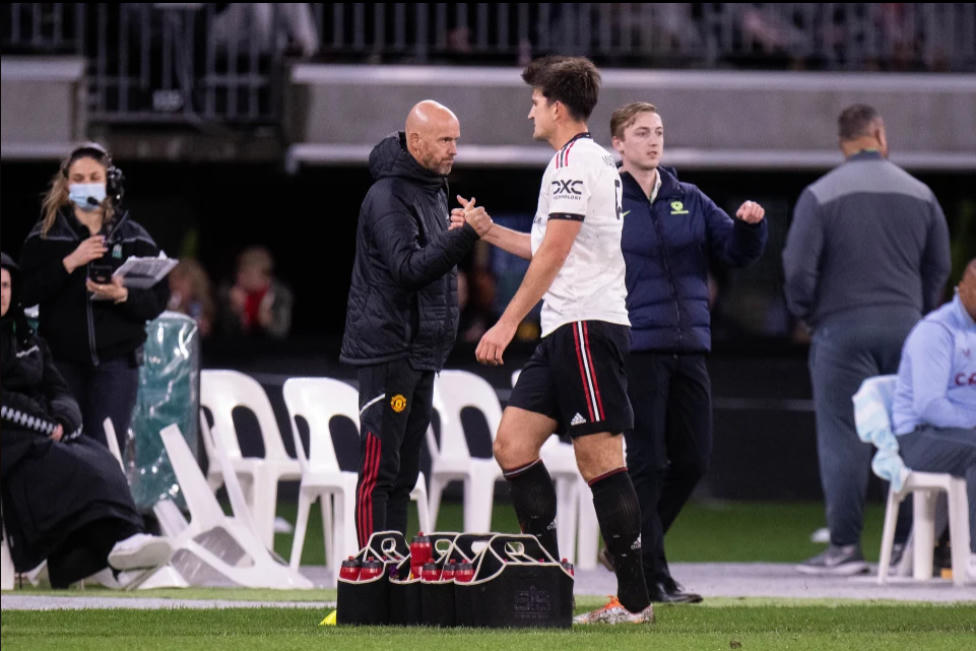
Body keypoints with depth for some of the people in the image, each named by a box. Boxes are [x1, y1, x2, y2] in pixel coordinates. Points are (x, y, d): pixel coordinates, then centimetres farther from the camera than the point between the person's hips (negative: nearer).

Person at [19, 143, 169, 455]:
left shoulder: (134, 238, 8)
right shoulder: (45, 235, 6)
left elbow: (157, 300, 3)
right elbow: (26, 291, -6)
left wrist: (123, 296, -17)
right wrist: (70, 262, -14)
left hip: (116, 361, 0)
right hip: (62, 358, 0)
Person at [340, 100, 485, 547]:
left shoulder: (433, 191, 17)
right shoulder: (388, 196, -13)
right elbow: (409, 268, -25)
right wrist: (464, 237, -34)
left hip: (422, 352, 10)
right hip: (387, 352, -10)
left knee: (404, 473, 9)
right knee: (380, 470, -10)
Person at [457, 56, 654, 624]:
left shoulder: (574, 160, -9)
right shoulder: (598, 161, 21)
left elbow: (553, 254, -16)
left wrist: (507, 324, -15)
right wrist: (489, 230, 30)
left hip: (586, 322, -10)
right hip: (566, 330, 10)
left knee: (599, 458, -9)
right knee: (513, 444, 5)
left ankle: (635, 599, -8)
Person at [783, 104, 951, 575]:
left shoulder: (820, 196, -4)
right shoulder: (919, 195, 8)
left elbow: (798, 267, -8)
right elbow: (939, 267, 12)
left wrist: (807, 315, 9)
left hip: (842, 328, -3)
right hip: (904, 325, 3)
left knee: (843, 437, -3)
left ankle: (844, 545, -7)